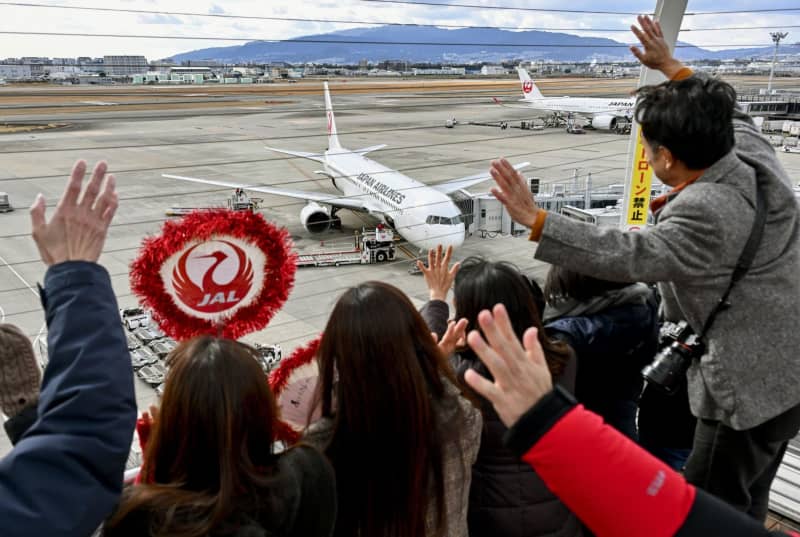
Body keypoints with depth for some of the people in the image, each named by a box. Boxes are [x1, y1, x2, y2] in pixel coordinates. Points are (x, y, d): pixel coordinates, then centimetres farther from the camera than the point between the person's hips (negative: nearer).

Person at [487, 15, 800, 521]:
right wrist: (671, 68, 26)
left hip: (752, 386, -10)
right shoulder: (752, 149, -1)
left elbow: (631, 256, -37)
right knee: (747, 504, 28)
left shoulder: (705, 213, -30)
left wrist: (536, 220, -40)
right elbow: (723, 116, 19)